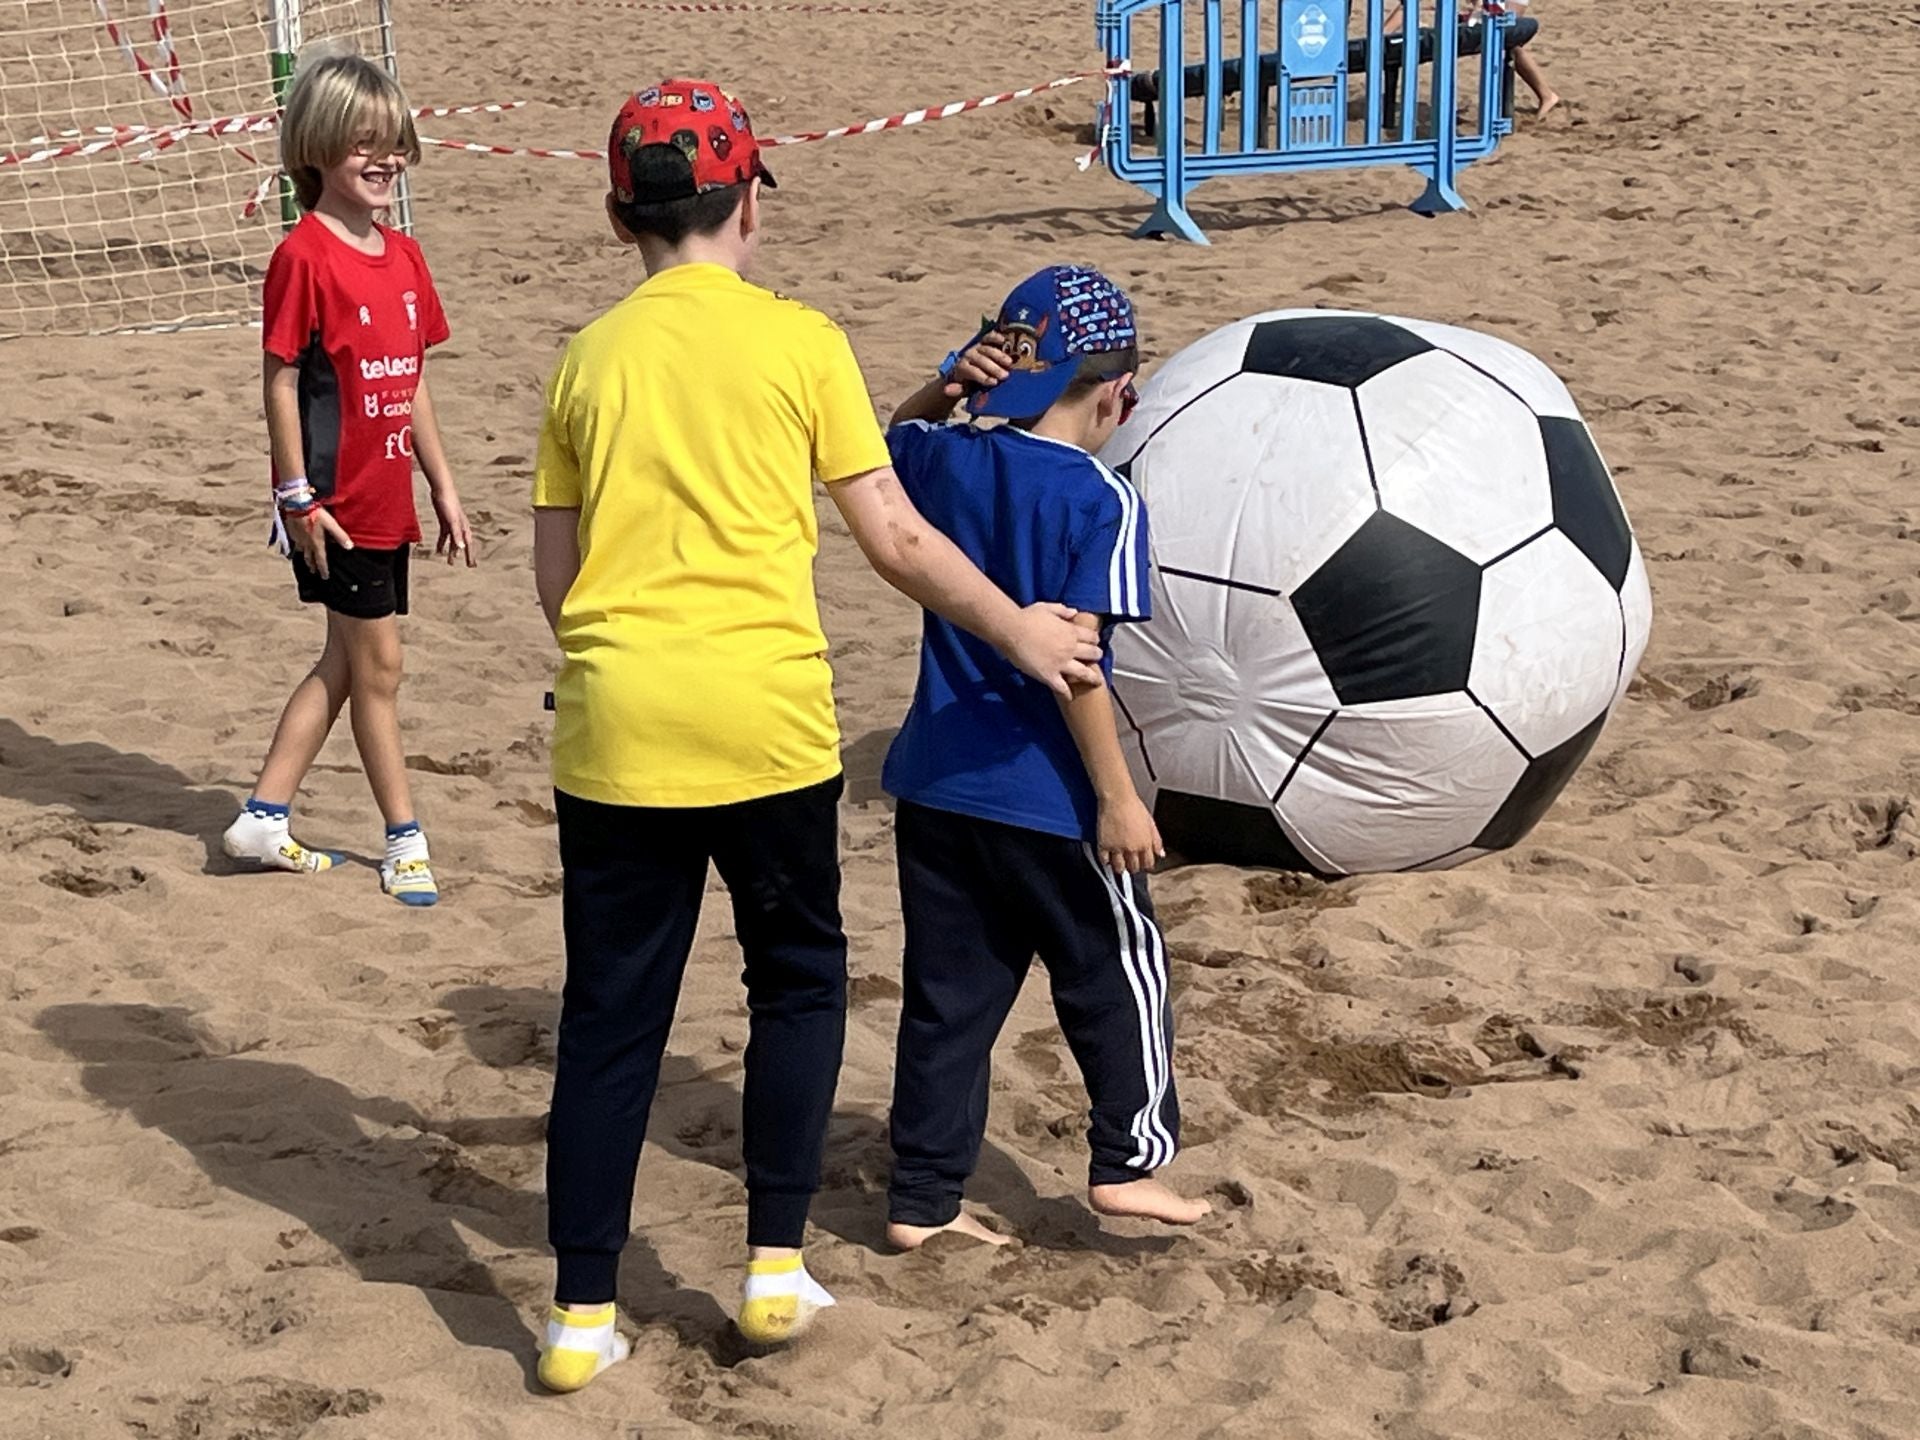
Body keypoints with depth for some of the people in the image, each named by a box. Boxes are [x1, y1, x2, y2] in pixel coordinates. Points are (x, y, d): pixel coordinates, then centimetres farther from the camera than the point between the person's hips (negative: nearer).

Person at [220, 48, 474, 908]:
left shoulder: (403, 257, 8)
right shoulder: (304, 257, -15)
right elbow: (280, 381, -14)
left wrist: (443, 487, 14)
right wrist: (296, 495, -16)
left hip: (387, 501, 8)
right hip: (336, 504, -8)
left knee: (346, 661, 14)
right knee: (376, 665, 3)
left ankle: (264, 818, 23)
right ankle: (405, 838, 16)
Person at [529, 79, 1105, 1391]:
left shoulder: (591, 357, 7)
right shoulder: (799, 340, -1)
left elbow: (556, 577, 10)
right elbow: (895, 539, 0)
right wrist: (1018, 632, 13)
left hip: (615, 731, 2)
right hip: (765, 724, -2)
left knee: (611, 1018, 10)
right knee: (799, 982, 18)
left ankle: (581, 1316, 13)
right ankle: (776, 1266, 17)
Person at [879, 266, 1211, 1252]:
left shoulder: (943, 461, 2)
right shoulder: (1103, 502, -14)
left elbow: (892, 441, 28)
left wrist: (946, 390, 9)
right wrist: (1118, 798, -15)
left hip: (935, 786, 6)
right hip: (1048, 800, -6)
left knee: (947, 993, 13)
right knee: (1118, 975, 14)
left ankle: (921, 1199, 16)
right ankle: (1128, 1162, 17)